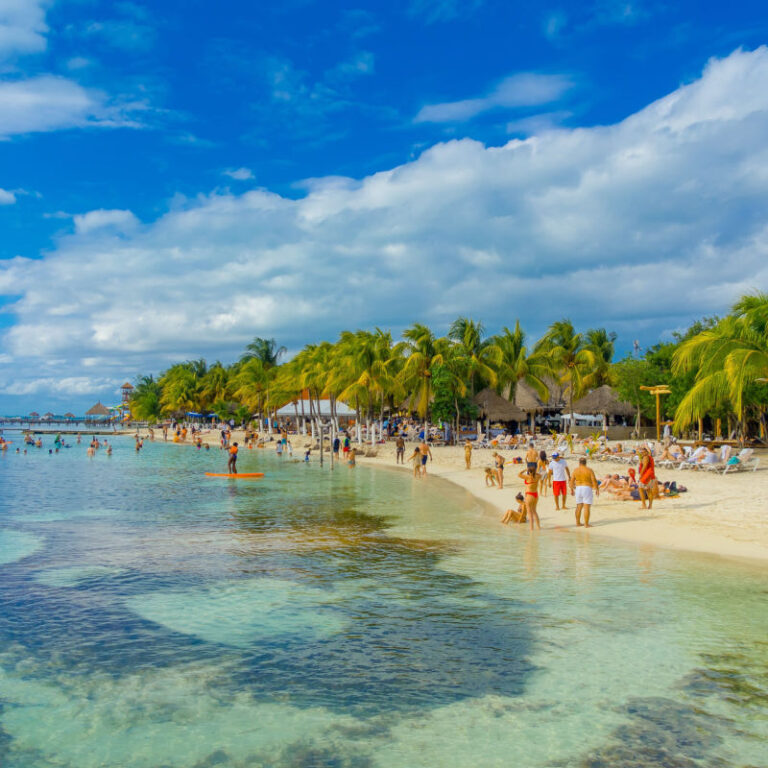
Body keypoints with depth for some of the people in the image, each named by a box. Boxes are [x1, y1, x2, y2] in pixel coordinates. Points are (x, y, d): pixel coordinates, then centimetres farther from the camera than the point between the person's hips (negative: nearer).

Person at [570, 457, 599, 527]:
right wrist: (597, 489, 1)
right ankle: (586, 524, -2)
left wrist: (572, 490, 13)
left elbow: (572, 481, 2)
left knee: (578, 507, 13)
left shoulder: (575, 470, 0)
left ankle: (578, 523, 17)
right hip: (587, 489, -4)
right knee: (586, 507, -2)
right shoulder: (589, 470, -8)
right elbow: (594, 481, -10)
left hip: (578, 489, 4)